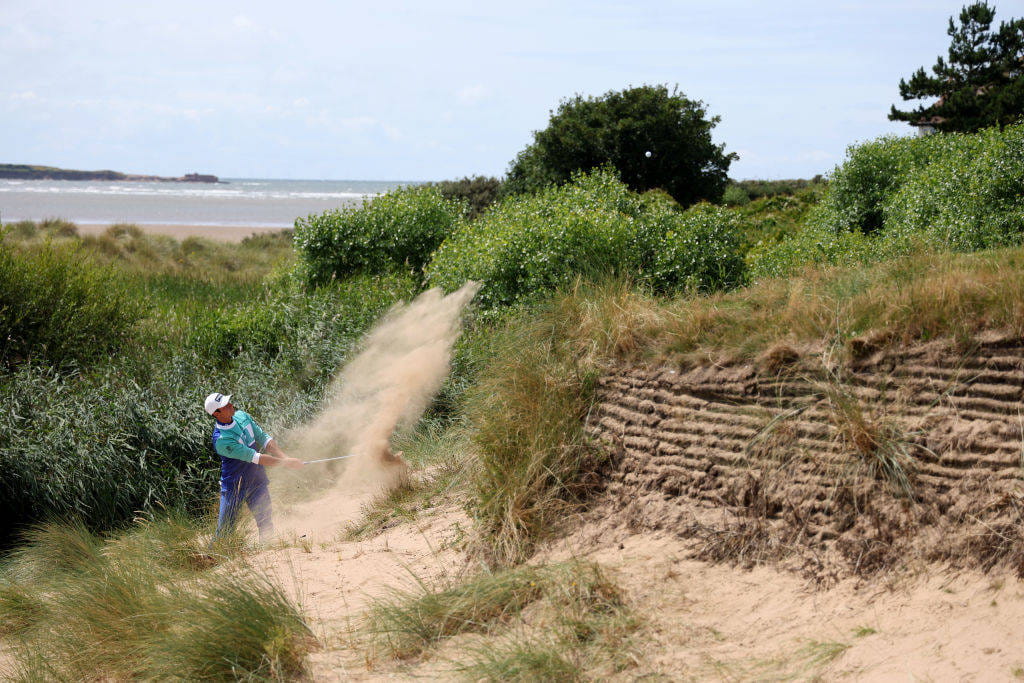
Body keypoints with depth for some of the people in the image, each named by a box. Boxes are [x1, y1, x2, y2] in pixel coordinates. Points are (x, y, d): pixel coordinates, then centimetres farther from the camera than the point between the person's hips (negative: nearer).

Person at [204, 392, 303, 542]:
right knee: (224, 529, -1)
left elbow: (264, 439, 4)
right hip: (234, 486, -6)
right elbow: (255, 458, -27)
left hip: (257, 480, 6)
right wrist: (286, 463, -26)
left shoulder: (242, 416, -3)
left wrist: (285, 457, -10)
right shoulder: (221, 440, -26)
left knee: (266, 527, 4)